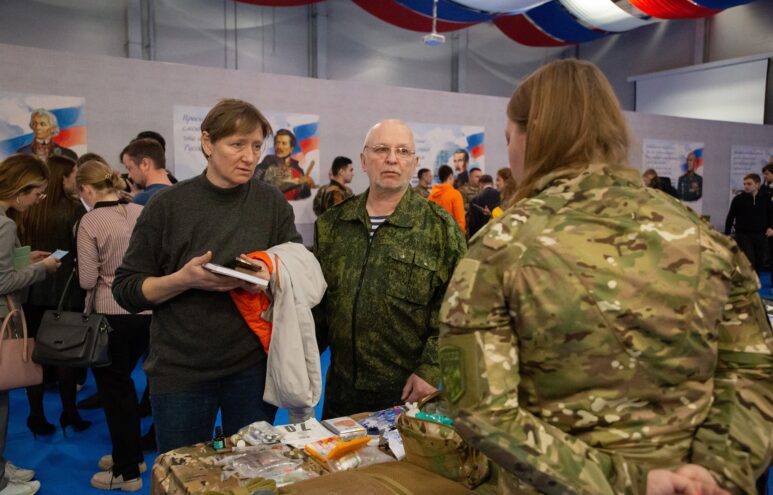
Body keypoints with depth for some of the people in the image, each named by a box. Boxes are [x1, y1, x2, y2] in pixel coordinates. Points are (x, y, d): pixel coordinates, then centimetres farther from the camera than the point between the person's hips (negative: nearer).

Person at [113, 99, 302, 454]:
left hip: (253, 366, 2)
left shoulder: (273, 203, 0)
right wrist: (185, 279, -21)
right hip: (180, 369, -1)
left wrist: (273, 277, -16)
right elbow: (126, 290, -3)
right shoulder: (168, 206, -5)